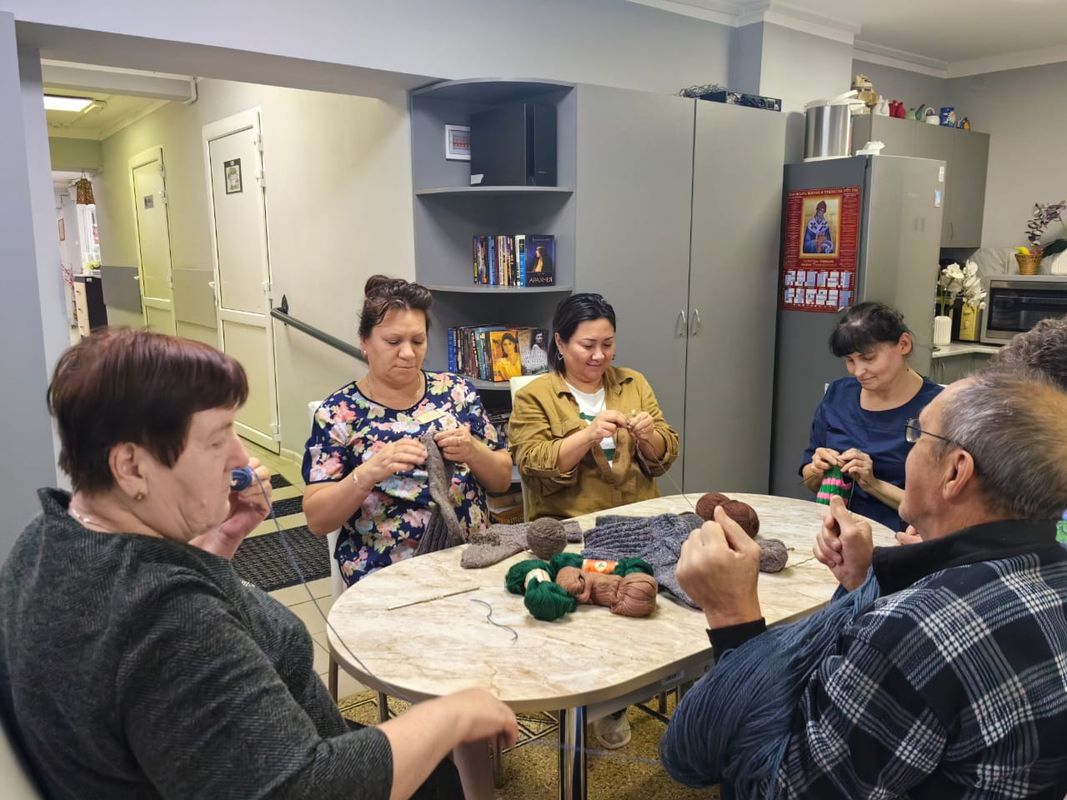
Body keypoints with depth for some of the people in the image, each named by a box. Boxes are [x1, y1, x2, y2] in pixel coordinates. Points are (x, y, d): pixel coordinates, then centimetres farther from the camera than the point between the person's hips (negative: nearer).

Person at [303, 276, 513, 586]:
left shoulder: (457, 391, 7)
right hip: (384, 570, -3)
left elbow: (502, 480, 10)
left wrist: (472, 451, -11)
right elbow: (317, 520, -5)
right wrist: (370, 471, -21)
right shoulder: (339, 411, -1)